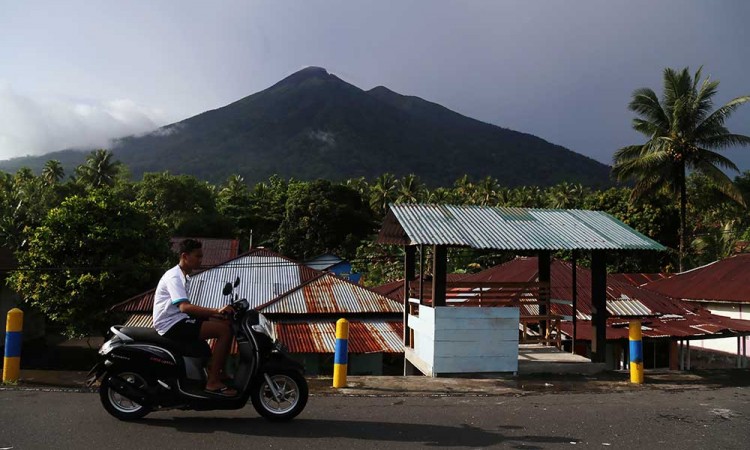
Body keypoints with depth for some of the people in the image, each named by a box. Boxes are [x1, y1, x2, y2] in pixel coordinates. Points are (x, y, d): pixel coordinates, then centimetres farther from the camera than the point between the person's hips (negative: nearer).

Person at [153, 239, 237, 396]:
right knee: (225, 330, -21)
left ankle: (219, 371, 6)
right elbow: (184, 307, -30)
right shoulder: (174, 276, -15)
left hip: (178, 320, 10)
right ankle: (213, 382, -18)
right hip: (172, 324, -10)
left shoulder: (182, 275, 17)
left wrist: (214, 313, 10)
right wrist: (216, 310, -38)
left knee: (226, 324, 4)